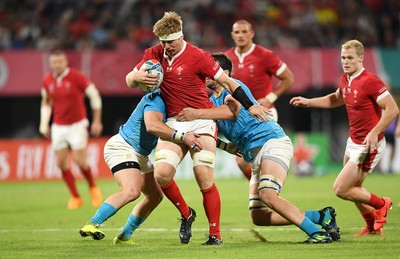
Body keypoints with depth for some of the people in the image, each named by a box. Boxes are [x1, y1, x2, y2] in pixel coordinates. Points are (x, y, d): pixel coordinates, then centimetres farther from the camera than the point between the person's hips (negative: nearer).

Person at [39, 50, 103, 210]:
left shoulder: (76, 77, -12)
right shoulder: (47, 81, 2)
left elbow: (94, 95, -5)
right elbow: (46, 102, 19)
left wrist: (97, 121, -5)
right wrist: (44, 124, 12)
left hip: (77, 125, -4)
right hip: (58, 127, 4)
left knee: (80, 160, -11)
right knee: (62, 163, -1)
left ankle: (93, 188, 17)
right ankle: (75, 197, 11)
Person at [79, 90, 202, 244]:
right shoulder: (156, 99, -21)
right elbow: (151, 125, -39)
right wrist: (181, 136, -43)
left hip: (139, 155, 11)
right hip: (121, 147, -11)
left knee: (155, 195, 11)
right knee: (132, 191, -31)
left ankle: (124, 237, 17)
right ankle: (91, 225, -31)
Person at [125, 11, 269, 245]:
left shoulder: (197, 56, -9)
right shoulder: (154, 55, 6)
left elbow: (226, 81, -4)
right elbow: (129, 80, 9)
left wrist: (250, 105, -6)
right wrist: (137, 77, -16)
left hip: (201, 122, -4)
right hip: (173, 124, 4)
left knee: (205, 179, -12)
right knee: (161, 174, -15)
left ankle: (215, 234, 0)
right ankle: (186, 214, 12)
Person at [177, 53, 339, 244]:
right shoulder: (212, 101, 21)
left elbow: (232, 110, -26)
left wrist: (197, 114, -32)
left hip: (272, 141, -9)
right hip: (254, 154, 9)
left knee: (267, 194, -31)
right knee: (258, 216, -2)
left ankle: (317, 232, -25)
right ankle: (320, 217, 4)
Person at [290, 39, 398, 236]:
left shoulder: (370, 81, -21)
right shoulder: (346, 80, 6)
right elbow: (335, 100, 27)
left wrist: (374, 133, -33)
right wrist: (308, 102, 19)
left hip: (368, 146, -9)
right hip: (353, 143, 9)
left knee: (340, 189, -8)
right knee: (354, 189, 18)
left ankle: (381, 204, 12)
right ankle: (372, 226, 37)